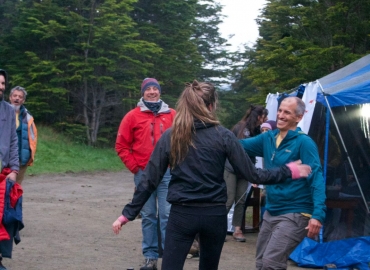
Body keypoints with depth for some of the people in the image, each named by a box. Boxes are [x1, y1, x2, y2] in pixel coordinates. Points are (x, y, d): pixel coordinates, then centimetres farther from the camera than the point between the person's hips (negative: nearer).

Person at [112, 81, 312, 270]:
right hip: (214, 214, 1)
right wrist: (288, 171, 11)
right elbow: (250, 174, -1)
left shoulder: (170, 136, 0)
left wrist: (128, 213, 6)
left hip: (182, 214, -1)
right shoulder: (223, 136, -3)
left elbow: (150, 179, -1)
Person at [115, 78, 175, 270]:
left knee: (167, 215, -2)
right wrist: (134, 167, -2)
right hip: (143, 174, 0)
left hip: (167, 173, 0)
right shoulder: (133, 116, 2)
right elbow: (121, 146, 4)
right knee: (148, 216, 6)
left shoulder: (171, 115, 5)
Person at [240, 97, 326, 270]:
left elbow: (316, 178, -18)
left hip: (294, 215, -8)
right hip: (270, 213, 8)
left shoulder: (304, 143, -13)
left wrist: (318, 214, -28)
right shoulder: (268, 138, 8)